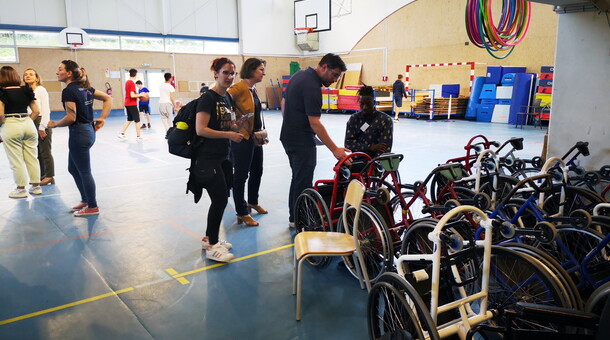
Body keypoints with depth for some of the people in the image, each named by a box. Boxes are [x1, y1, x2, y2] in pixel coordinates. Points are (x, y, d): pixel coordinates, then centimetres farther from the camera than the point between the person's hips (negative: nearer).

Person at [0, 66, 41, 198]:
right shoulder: (26, 90, 7)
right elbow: (36, 111, 6)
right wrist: (26, 121, 12)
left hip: (11, 126, -5)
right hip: (28, 124, 5)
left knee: (16, 160, 5)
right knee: (32, 157, 12)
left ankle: (21, 189, 13)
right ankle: (36, 186, 19)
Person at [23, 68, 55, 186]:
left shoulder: (41, 90, -8)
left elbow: (45, 109, -12)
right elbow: (26, 109, 12)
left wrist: (42, 128, -14)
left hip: (41, 123, -7)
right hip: (31, 123, 7)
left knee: (45, 151, -1)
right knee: (37, 152, 13)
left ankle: (49, 176, 8)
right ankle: (42, 175, 22)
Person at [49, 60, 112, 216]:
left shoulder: (68, 91, -15)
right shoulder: (85, 87, 10)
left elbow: (71, 117, -20)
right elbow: (108, 98, 13)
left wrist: (54, 124, -3)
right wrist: (102, 118, 9)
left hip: (79, 133, -9)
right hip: (88, 130, 9)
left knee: (84, 171, 2)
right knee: (73, 169, 21)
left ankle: (92, 207, 14)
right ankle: (85, 200, 31)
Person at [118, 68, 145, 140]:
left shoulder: (127, 82, 11)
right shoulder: (132, 83, -16)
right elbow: (132, 95, -23)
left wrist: (138, 95, 18)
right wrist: (140, 95, -11)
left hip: (127, 104, 9)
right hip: (132, 104, -9)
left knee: (129, 120, 17)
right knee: (137, 120, 1)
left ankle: (122, 133, 13)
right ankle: (138, 136, 4)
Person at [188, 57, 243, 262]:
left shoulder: (228, 97, 11)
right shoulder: (208, 98, -14)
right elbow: (200, 129, -22)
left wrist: (236, 126, 2)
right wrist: (229, 134, -21)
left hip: (223, 157, 9)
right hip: (207, 159, -9)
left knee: (221, 199, 13)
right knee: (220, 199, -7)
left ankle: (209, 238, 29)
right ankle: (212, 247, 7)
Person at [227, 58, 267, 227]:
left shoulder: (253, 89, 12)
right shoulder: (240, 87, -16)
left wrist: (261, 132, 10)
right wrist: (237, 117, -17)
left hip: (255, 137, 10)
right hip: (242, 137, -9)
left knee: (257, 171, 20)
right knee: (241, 175, 1)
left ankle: (252, 202, 41)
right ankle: (242, 213, 12)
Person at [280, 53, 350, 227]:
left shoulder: (299, 75, 8)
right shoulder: (312, 86, -22)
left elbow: (284, 103, 17)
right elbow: (315, 123, -27)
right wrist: (335, 149, -28)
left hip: (288, 137, 10)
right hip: (302, 142, -10)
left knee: (297, 178, 18)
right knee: (303, 183, -1)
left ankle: (294, 217, 29)